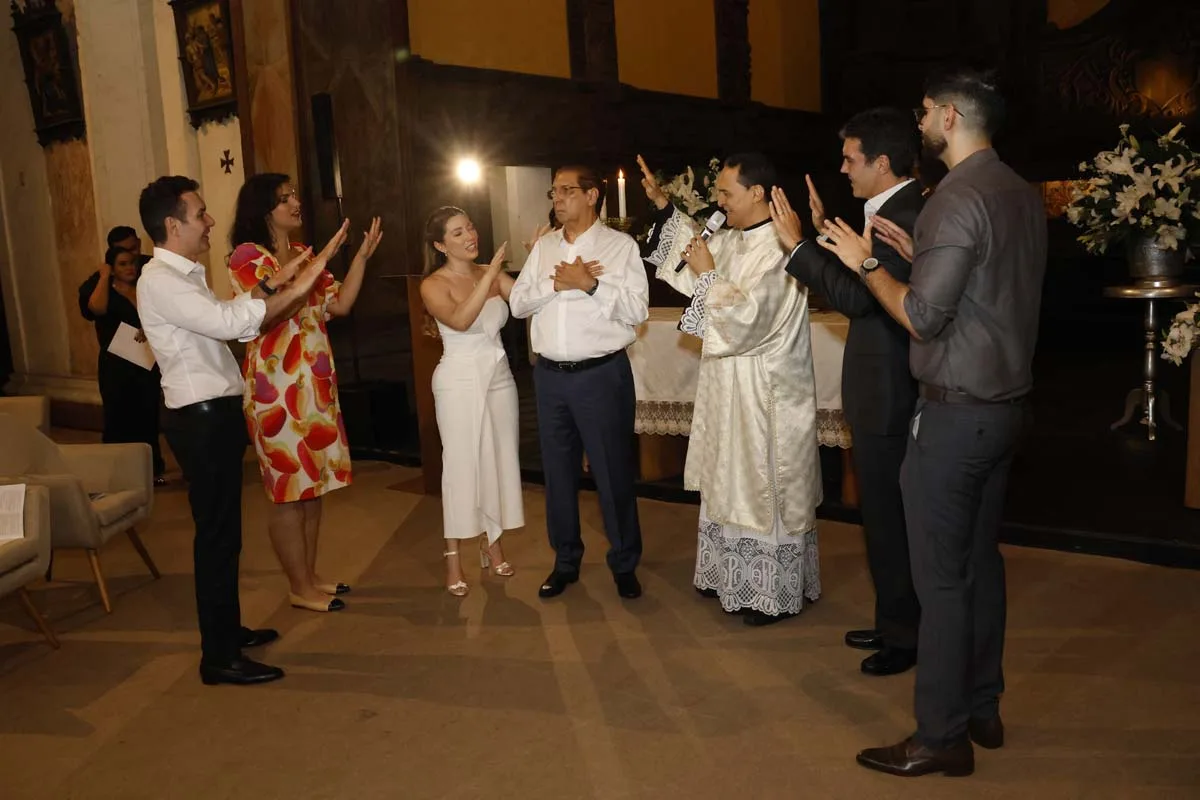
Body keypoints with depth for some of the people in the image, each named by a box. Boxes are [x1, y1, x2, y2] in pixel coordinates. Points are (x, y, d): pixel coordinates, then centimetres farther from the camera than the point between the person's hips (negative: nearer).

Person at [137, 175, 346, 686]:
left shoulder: (183, 276, 16)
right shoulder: (159, 281, -15)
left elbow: (234, 324, 12)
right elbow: (229, 322, -28)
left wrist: (274, 285, 5)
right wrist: (295, 288, -25)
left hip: (216, 414, 10)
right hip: (202, 418, -10)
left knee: (223, 529, 18)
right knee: (217, 534, -4)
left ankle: (227, 629, 32)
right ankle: (220, 658, 5)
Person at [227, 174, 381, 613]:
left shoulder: (302, 255, 15)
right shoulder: (247, 256, -7)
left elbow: (339, 305, 9)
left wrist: (363, 255, 3)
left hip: (315, 381, 8)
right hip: (276, 382, -8)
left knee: (314, 481, 12)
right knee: (289, 485, -1)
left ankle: (310, 576, 24)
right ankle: (300, 588, 10)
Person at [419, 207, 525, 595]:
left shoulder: (493, 274, 5)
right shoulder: (433, 285, -8)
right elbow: (461, 320, -26)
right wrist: (489, 275, -28)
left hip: (499, 376, 5)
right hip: (460, 380, -5)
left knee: (500, 460, 10)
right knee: (461, 465, 0)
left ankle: (492, 542, 26)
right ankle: (453, 556, 13)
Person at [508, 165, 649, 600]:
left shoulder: (621, 245, -3)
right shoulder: (543, 246, 11)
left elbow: (637, 310, -11)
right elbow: (517, 303, 5)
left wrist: (590, 284, -18)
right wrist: (556, 283, -10)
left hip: (602, 374, -4)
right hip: (550, 375, 5)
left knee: (613, 472, 4)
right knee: (558, 470, 13)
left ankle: (624, 564, 21)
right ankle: (565, 560, 29)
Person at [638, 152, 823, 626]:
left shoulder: (777, 249, -20)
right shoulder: (733, 241, 8)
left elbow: (746, 315, -26)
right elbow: (696, 247, 27)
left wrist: (709, 273, -17)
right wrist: (662, 204, 18)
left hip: (765, 393, -9)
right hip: (731, 386, 9)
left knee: (766, 489, 1)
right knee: (733, 483, 17)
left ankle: (776, 593, 16)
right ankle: (733, 575, 32)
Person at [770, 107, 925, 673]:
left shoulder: (907, 219, -21)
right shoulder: (893, 212, 11)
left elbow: (855, 296, -28)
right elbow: (862, 279, 15)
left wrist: (798, 243, -21)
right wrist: (827, 231, 10)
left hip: (888, 397, -10)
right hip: (883, 392, 10)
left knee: (891, 519, 4)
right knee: (887, 515, 20)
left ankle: (905, 635, 21)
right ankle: (896, 621, 35)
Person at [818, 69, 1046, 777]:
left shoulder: (958, 199, -17)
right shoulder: (1024, 194, 12)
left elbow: (923, 317, -20)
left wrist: (866, 263, -8)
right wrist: (917, 254, 14)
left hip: (956, 413, -9)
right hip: (1008, 405, 10)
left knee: (941, 577, -1)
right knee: (982, 561, 17)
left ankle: (941, 738, 10)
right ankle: (983, 710, 30)